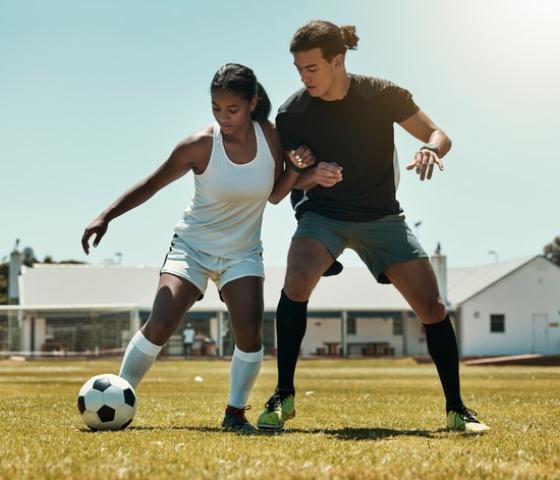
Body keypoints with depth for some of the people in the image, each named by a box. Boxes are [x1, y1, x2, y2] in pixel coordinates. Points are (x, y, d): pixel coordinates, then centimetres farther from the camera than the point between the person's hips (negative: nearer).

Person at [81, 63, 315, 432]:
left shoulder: (271, 137, -8)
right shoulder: (200, 146, -17)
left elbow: (274, 195, 6)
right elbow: (151, 185, -7)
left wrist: (297, 168, -13)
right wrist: (106, 218, -14)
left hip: (242, 253, 2)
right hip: (192, 247, -2)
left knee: (250, 332, -17)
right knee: (159, 326, -16)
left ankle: (236, 412, 2)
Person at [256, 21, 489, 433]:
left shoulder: (383, 95, -12)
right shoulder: (292, 114, -11)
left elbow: (439, 135, -3)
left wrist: (431, 149, -27)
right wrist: (312, 176, -27)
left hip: (381, 216, 1)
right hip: (322, 214, 0)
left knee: (432, 306, -7)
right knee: (297, 280, -30)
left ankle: (456, 408, 9)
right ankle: (284, 397, -18)